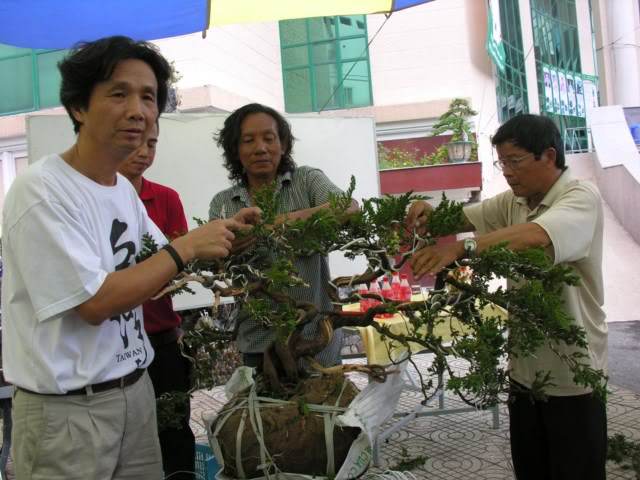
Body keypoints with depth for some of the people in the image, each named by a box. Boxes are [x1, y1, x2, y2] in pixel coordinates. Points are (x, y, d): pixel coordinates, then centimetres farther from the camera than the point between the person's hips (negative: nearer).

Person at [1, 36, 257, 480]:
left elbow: (162, 264, 18)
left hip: (136, 389, 7)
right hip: (66, 408, -7)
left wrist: (225, 235, 2)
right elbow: (94, 303, -22)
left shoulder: (125, 190, 6)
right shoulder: (41, 190, -18)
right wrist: (186, 247, -17)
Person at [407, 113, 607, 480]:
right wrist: (430, 212, -15)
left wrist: (461, 245, -46)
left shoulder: (582, 197, -18)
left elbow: (536, 236, -37)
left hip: (571, 374, -7)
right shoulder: (512, 202, 7)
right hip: (525, 368, 7)